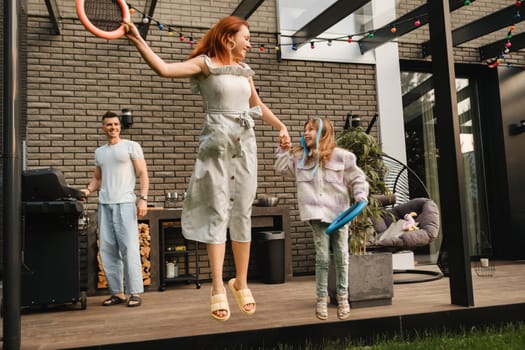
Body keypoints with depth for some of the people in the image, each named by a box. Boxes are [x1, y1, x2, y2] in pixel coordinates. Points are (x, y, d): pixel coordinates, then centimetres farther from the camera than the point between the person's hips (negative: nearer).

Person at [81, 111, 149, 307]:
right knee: (107, 249, 4)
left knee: (129, 247, -8)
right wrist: (88, 190, 4)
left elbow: (143, 174, -1)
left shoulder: (131, 146, 4)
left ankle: (135, 293, -3)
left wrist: (143, 199, -12)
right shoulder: (99, 152, 19)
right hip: (104, 204, 5)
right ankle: (116, 292, 12)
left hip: (125, 203, -5)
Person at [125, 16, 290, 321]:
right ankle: (218, 288, -4)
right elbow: (164, 69, -14)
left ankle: (242, 283, 16)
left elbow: (258, 106, 29)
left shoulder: (244, 71, 17)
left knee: (243, 214, 5)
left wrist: (281, 126, 21)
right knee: (217, 213, -7)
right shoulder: (206, 63, 0)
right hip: (217, 144, -5)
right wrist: (138, 40, -22)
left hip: (245, 144, 5)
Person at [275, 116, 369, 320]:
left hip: (339, 212, -1)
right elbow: (281, 169, 20)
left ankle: (343, 297, 19)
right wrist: (284, 150, 11)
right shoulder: (299, 157, 10)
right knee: (322, 257, -1)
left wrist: (361, 196, -12)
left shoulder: (341, 156, 0)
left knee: (341, 256, 6)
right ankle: (321, 299, 9)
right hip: (317, 213, 1)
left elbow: (357, 178, 3)